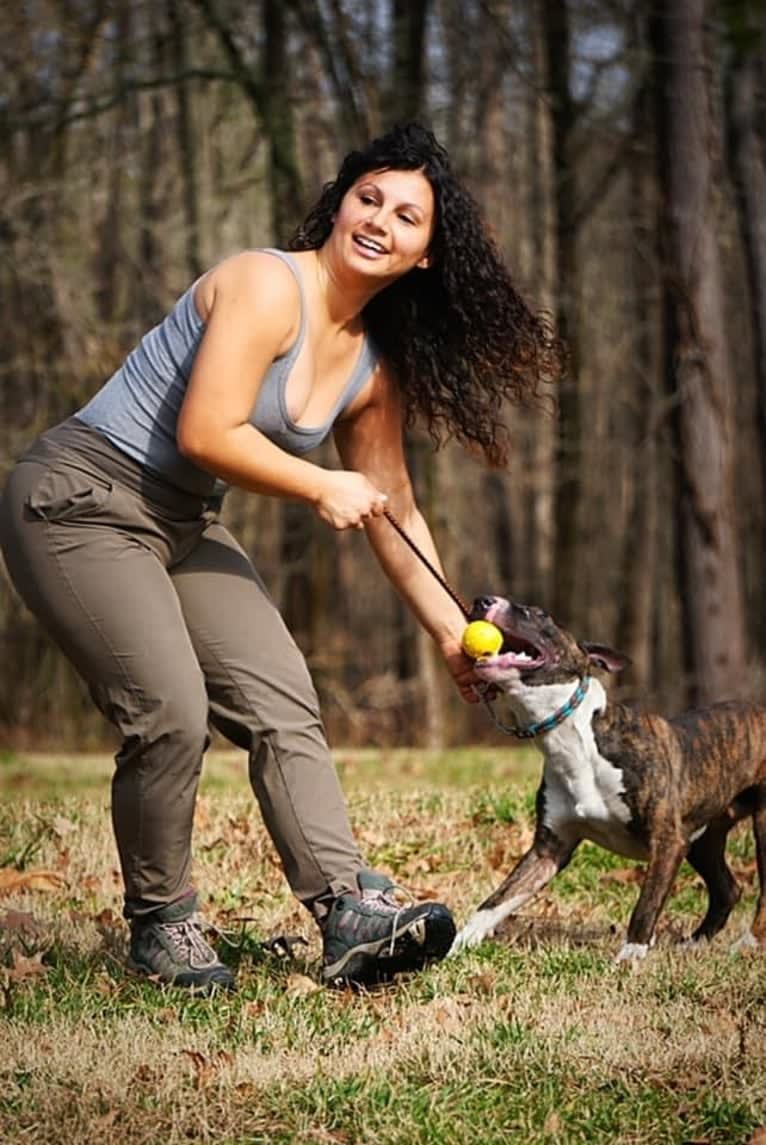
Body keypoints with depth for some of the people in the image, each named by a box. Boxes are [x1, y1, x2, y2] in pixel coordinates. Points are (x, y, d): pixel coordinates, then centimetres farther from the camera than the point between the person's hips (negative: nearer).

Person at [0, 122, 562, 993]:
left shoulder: (375, 368, 8)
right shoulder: (268, 286, -18)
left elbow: (392, 511, 16)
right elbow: (206, 432, -24)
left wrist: (452, 631, 14)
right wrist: (324, 490, -12)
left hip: (183, 527, 8)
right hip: (79, 503, -8)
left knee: (283, 703, -6)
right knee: (171, 714, -19)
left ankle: (350, 917, -14)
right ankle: (160, 927, 0)